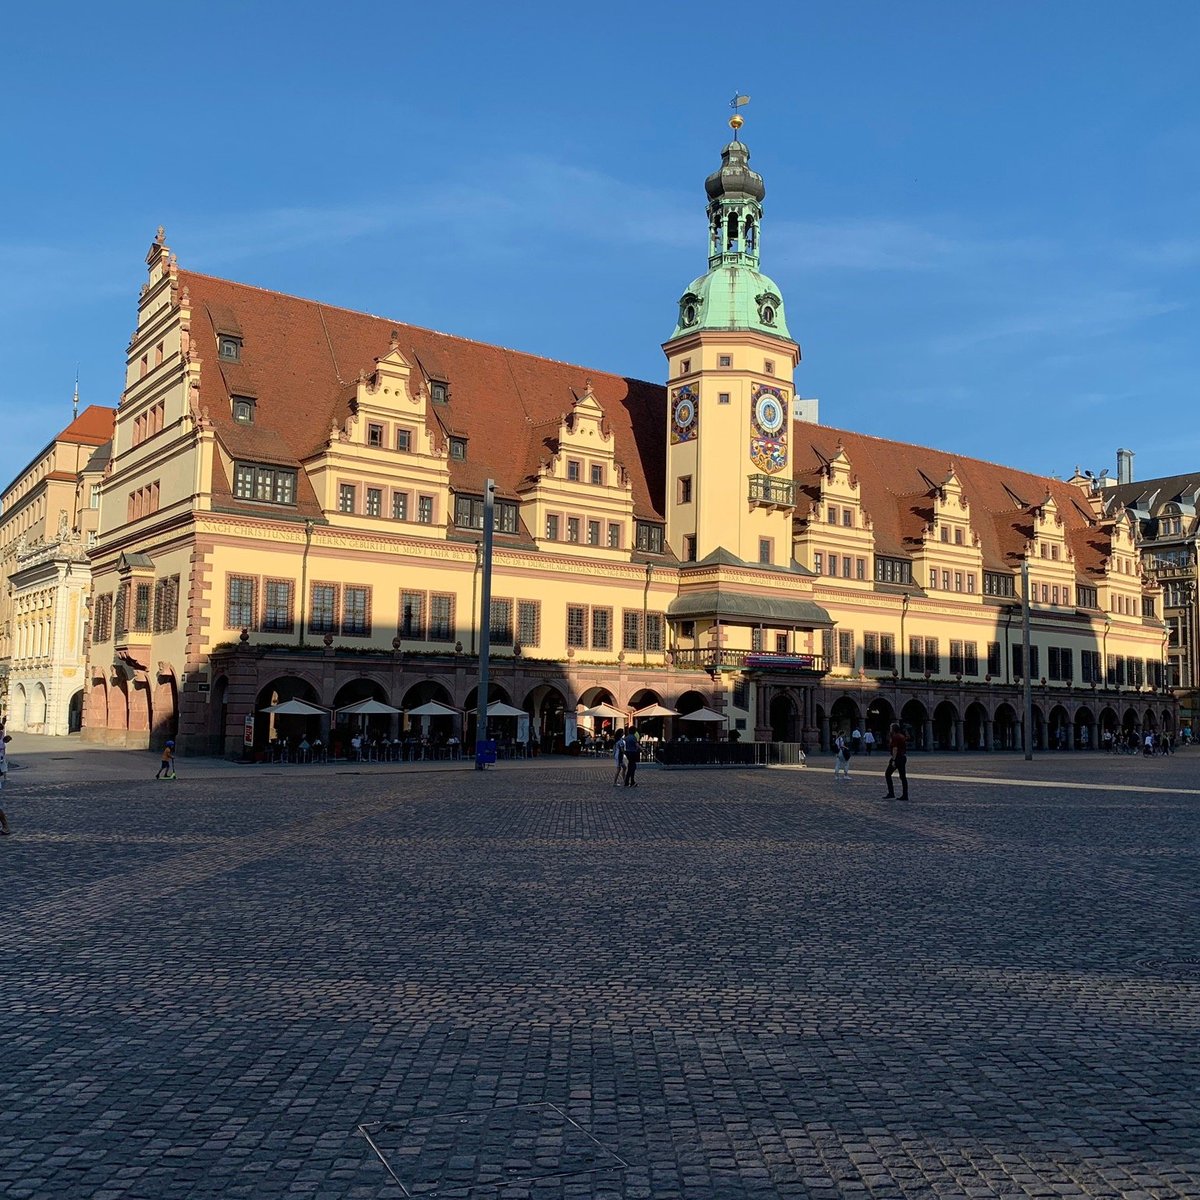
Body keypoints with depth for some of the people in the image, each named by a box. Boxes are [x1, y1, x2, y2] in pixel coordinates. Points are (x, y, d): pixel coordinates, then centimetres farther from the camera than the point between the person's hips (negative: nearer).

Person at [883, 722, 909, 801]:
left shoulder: (894, 737, -13)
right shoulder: (902, 736, 14)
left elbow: (895, 749, -19)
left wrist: (893, 760, -20)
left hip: (897, 758, -9)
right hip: (903, 757, 9)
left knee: (887, 774, 0)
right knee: (903, 776, 7)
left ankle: (891, 794, -4)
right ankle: (905, 795, 5)